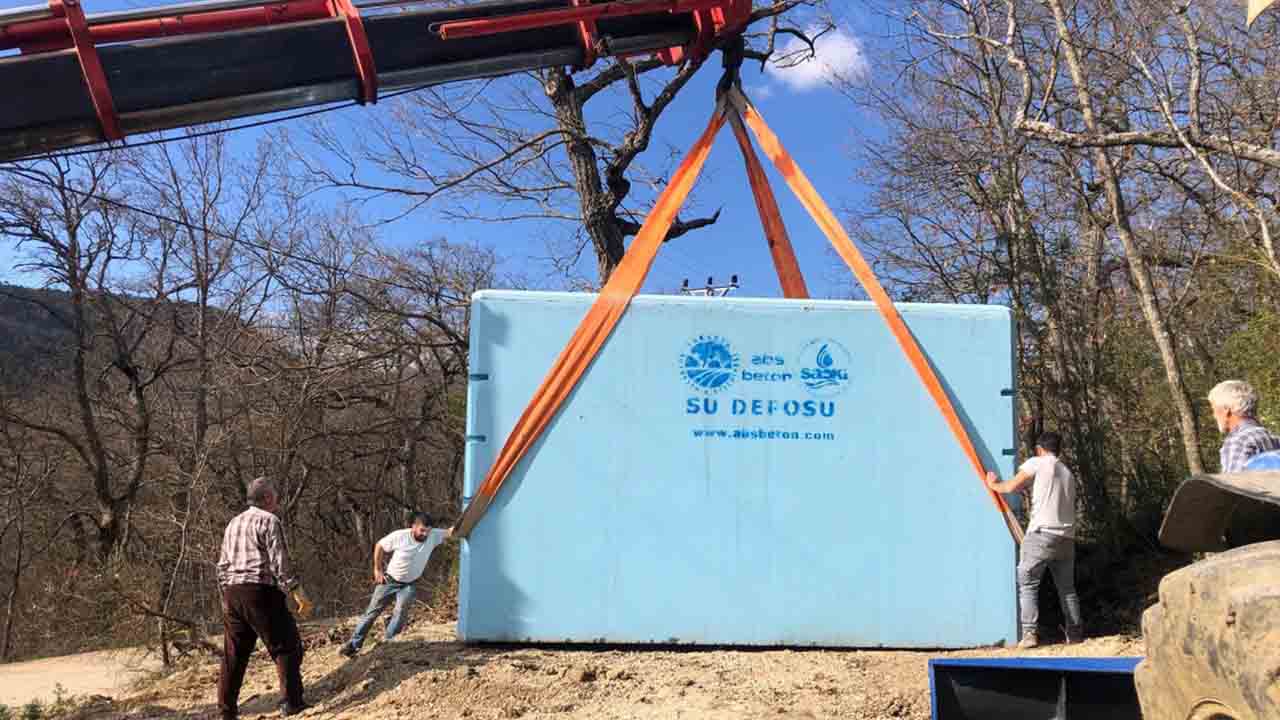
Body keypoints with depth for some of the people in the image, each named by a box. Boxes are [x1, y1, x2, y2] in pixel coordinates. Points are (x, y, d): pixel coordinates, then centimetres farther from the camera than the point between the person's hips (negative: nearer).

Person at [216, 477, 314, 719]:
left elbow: (223, 566, 20)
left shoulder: (233, 523, 19)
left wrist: (225, 598, 27)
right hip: (261, 591, -8)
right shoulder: (269, 520, -6)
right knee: (286, 646, -1)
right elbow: (280, 562, -14)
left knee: (234, 653, 14)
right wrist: (299, 594, -14)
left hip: (232, 592, 8)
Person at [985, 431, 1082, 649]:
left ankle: (1030, 633, -9)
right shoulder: (1067, 473, 21)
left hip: (1041, 534, -6)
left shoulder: (1036, 463, 1)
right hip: (1066, 537, 6)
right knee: (1067, 588, 18)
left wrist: (993, 484, 14)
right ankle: (1075, 633, 22)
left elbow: (1012, 487, -3)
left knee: (1027, 584, -1)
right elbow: (1069, 505, 20)